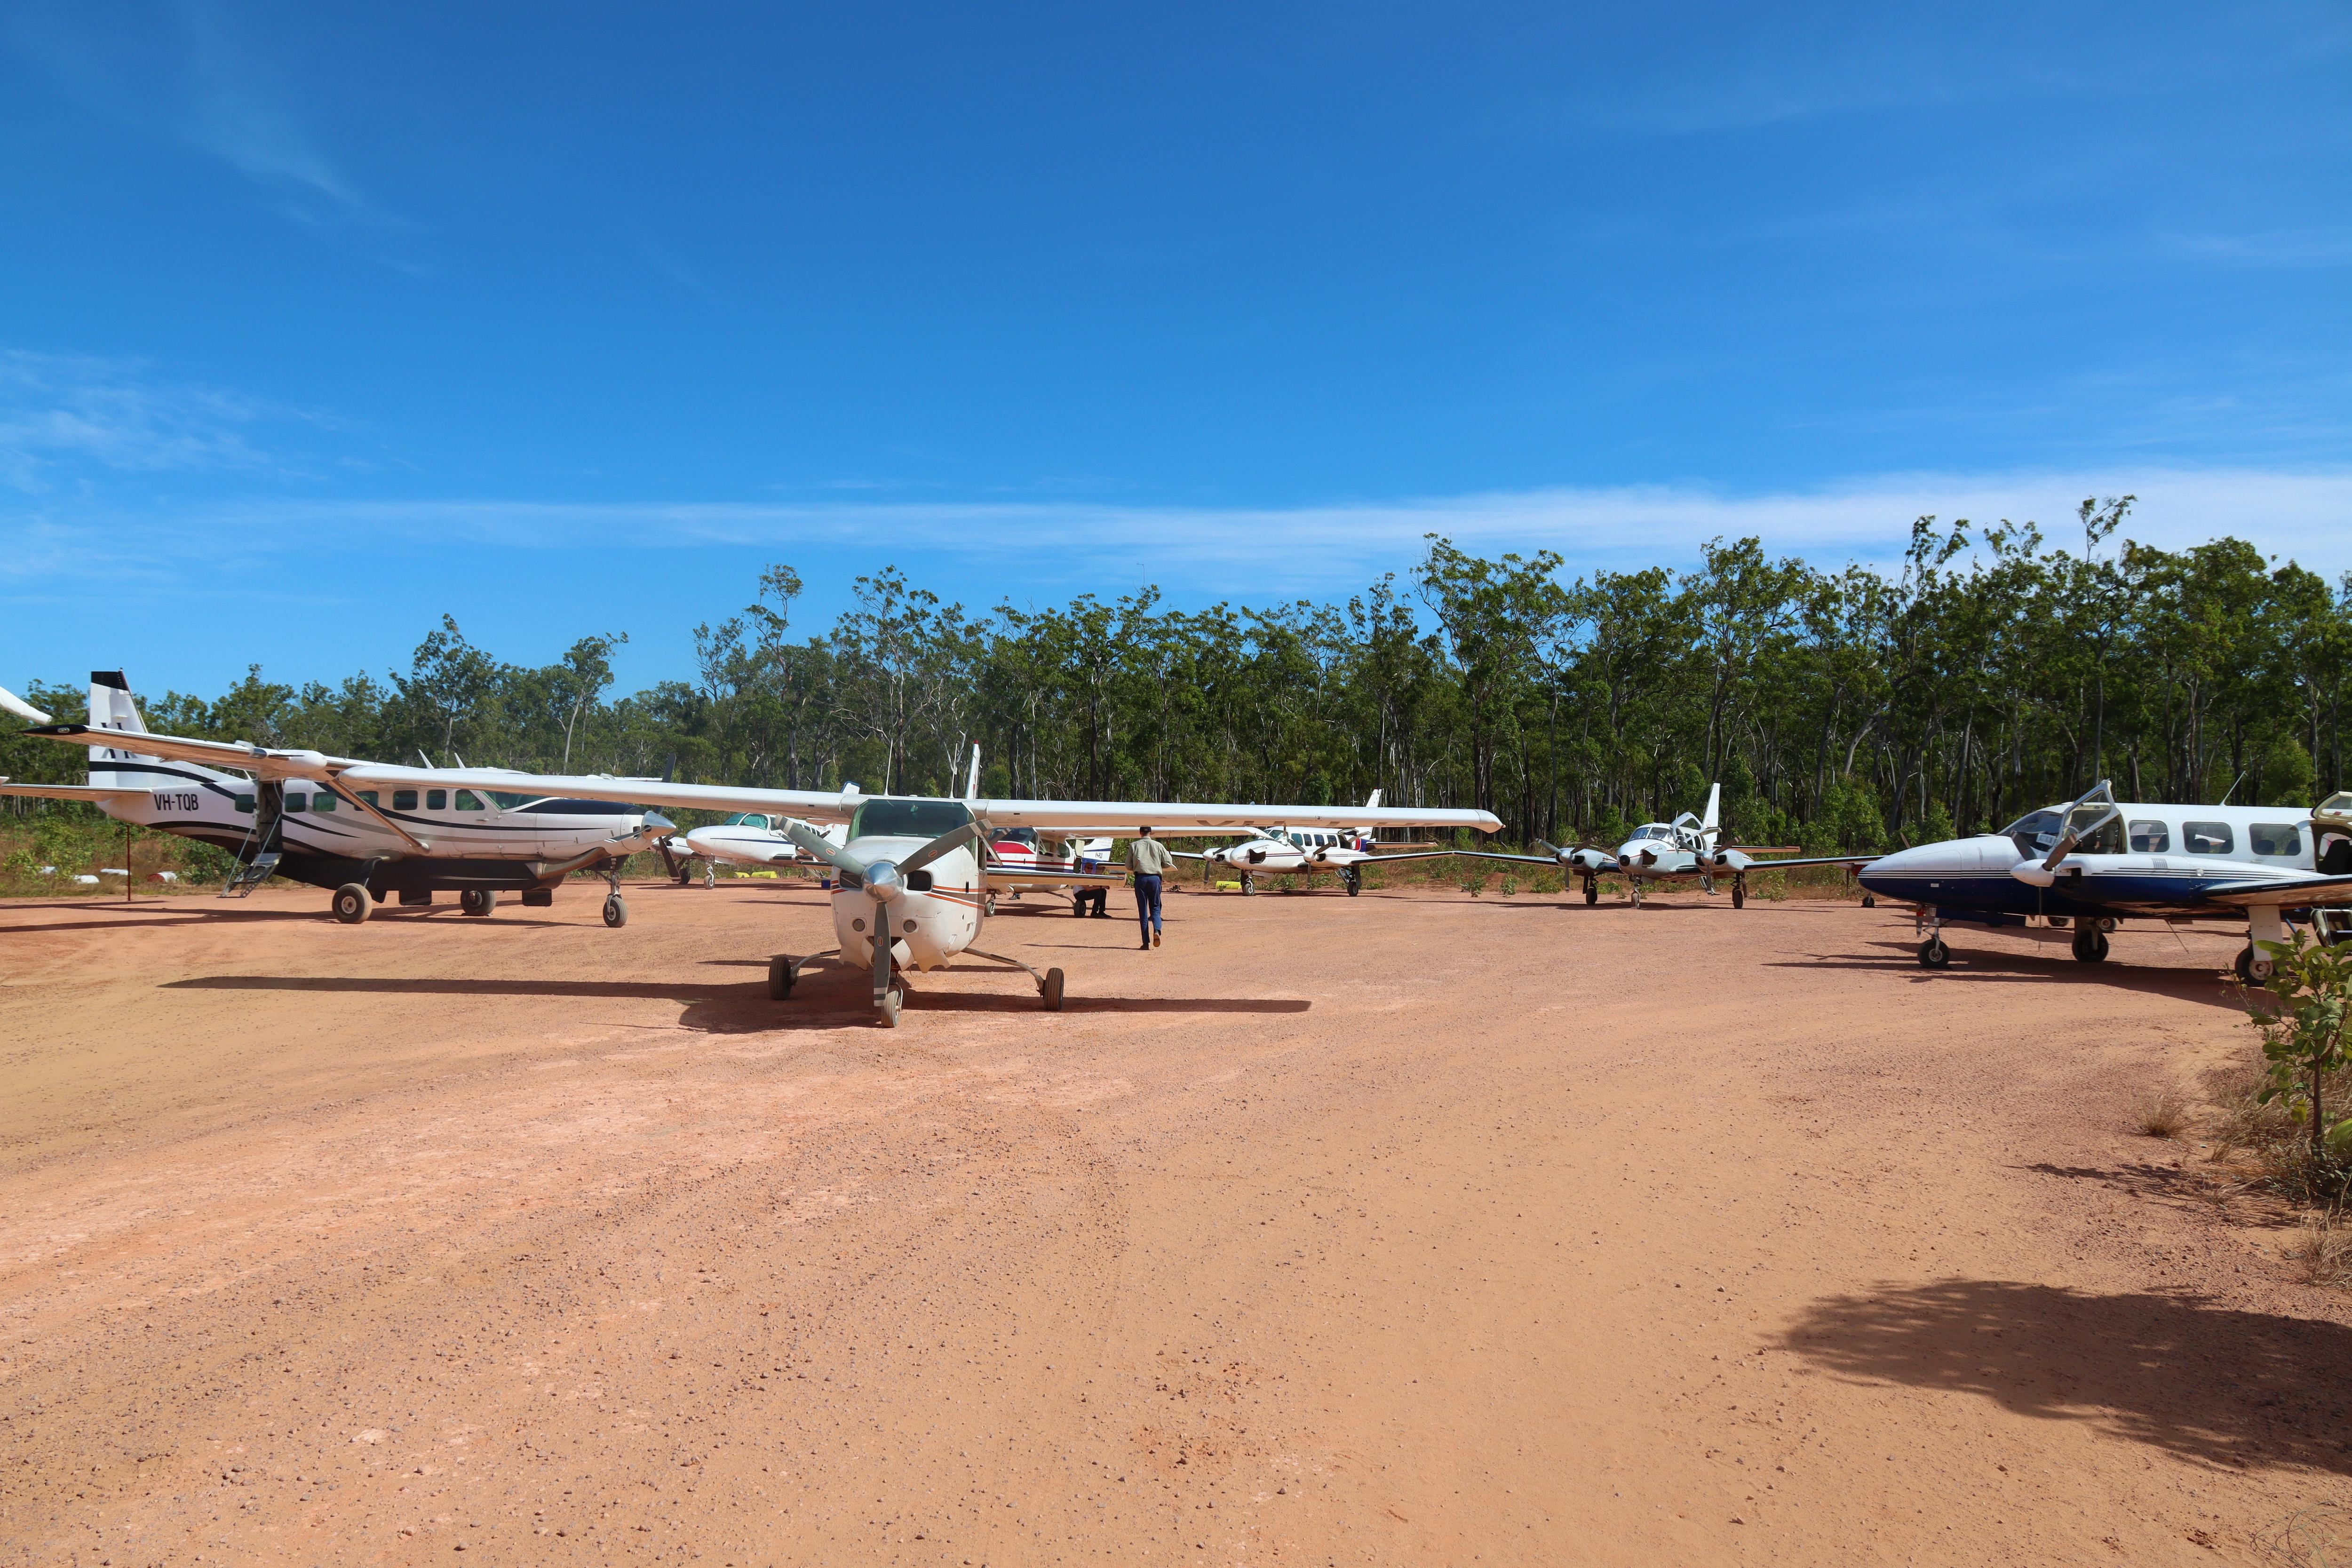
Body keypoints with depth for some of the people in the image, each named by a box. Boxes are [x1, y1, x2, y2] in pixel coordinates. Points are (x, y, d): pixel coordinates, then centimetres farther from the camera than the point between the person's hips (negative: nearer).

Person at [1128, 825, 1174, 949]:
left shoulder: (1133, 846, 5)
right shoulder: (1158, 845, 4)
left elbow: (1128, 866, 5)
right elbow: (1169, 862, 5)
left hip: (1140, 878, 0)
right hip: (1155, 878, 0)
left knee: (1143, 911, 5)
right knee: (1155, 907, 11)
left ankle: (1146, 942, 2)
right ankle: (1157, 930, -18)